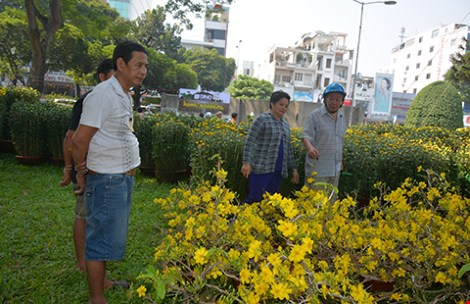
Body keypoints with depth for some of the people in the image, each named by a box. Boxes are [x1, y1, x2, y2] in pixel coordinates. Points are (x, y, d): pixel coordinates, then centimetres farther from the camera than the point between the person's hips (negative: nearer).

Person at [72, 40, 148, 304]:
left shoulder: (125, 96, 12)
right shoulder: (103, 95, -18)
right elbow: (80, 140, -18)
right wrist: (82, 173, -5)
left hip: (124, 178, 9)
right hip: (107, 180, -9)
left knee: (111, 236, 19)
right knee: (102, 239, 1)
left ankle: (101, 280, 36)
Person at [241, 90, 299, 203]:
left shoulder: (285, 124, 17)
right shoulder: (262, 119, -5)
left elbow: (288, 149, 22)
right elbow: (249, 142, -12)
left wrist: (293, 168, 19)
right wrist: (246, 162, -21)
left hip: (278, 171, 7)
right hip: (261, 168, -7)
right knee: (256, 198, -8)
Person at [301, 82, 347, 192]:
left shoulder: (342, 117, 12)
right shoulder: (315, 115, -7)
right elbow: (306, 136, -14)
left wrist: (340, 161, 17)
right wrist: (310, 148, -35)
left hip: (335, 169, 6)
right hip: (317, 168, -6)